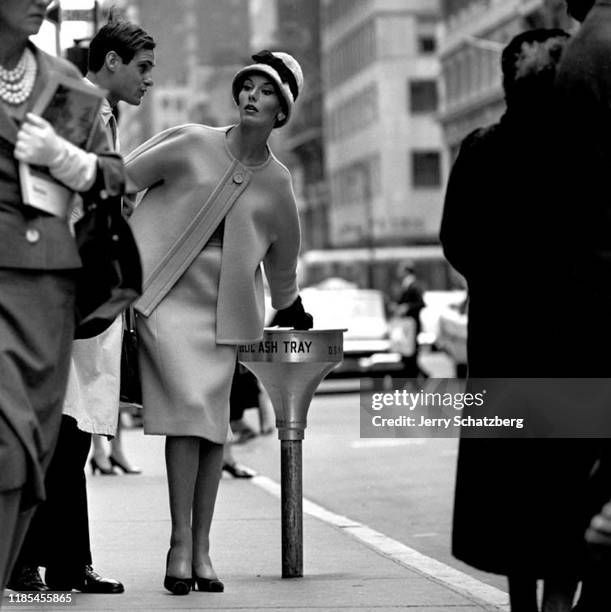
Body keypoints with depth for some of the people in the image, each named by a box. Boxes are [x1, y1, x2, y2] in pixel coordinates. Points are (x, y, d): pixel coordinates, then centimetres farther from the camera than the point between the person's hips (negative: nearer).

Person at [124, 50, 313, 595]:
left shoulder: (277, 185, 5)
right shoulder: (190, 146, -5)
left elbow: (283, 259, 21)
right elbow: (118, 183, 4)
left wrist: (293, 314, 31)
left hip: (222, 309, 3)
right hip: (167, 295, -3)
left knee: (213, 424, 1)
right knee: (190, 406, -15)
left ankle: (201, 550, 8)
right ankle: (180, 545, -10)